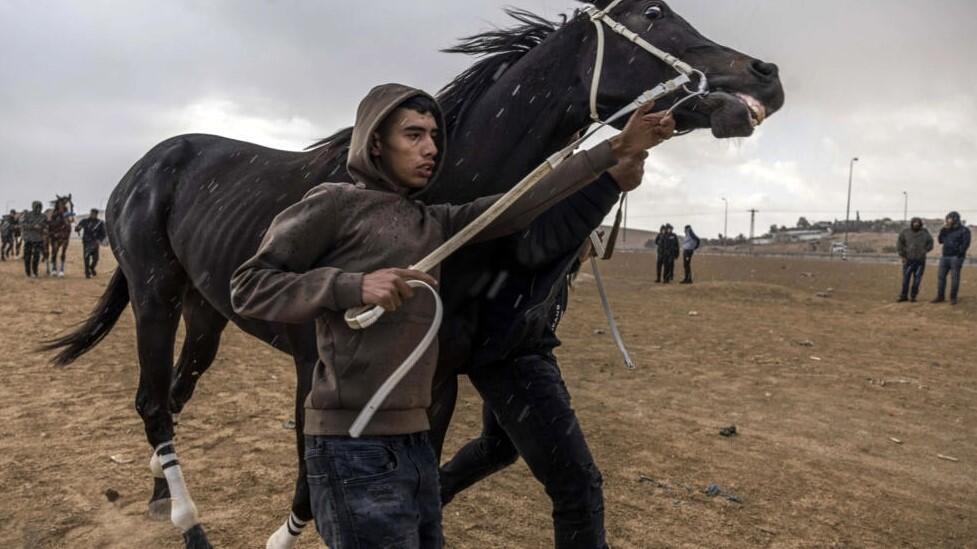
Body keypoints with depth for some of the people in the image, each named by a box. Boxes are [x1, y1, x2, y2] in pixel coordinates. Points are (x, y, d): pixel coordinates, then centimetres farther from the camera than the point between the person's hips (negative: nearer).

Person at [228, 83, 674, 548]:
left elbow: (520, 204, 8)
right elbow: (247, 287, -7)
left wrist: (617, 149, 6)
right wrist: (353, 286, -21)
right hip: (354, 446, -7)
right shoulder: (334, 204, -5)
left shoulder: (435, 223, 13)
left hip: (414, 440, 8)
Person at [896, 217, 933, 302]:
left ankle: (913, 296, 10)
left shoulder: (925, 233, 5)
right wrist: (903, 256, -3)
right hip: (908, 260, -1)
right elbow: (899, 244, 2)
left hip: (920, 261, 1)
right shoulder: (905, 232, 1)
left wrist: (924, 251, 0)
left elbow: (930, 244, 13)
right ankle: (904, 296, 6)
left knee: (917, 280, 2)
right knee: (905, 279, -2)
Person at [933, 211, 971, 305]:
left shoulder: (964, 230, -5)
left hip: (956, 257, -6)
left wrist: (959, 255, -20)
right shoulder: (948, 230, 15)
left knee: (955, 278, -5)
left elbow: (966, 243, -13)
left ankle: (953, 298, 0)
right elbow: (940, 240, 12)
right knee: (941, 276, 3)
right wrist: (943, 230, -1)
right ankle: (940, 297, 9)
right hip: (945, 257, 6)